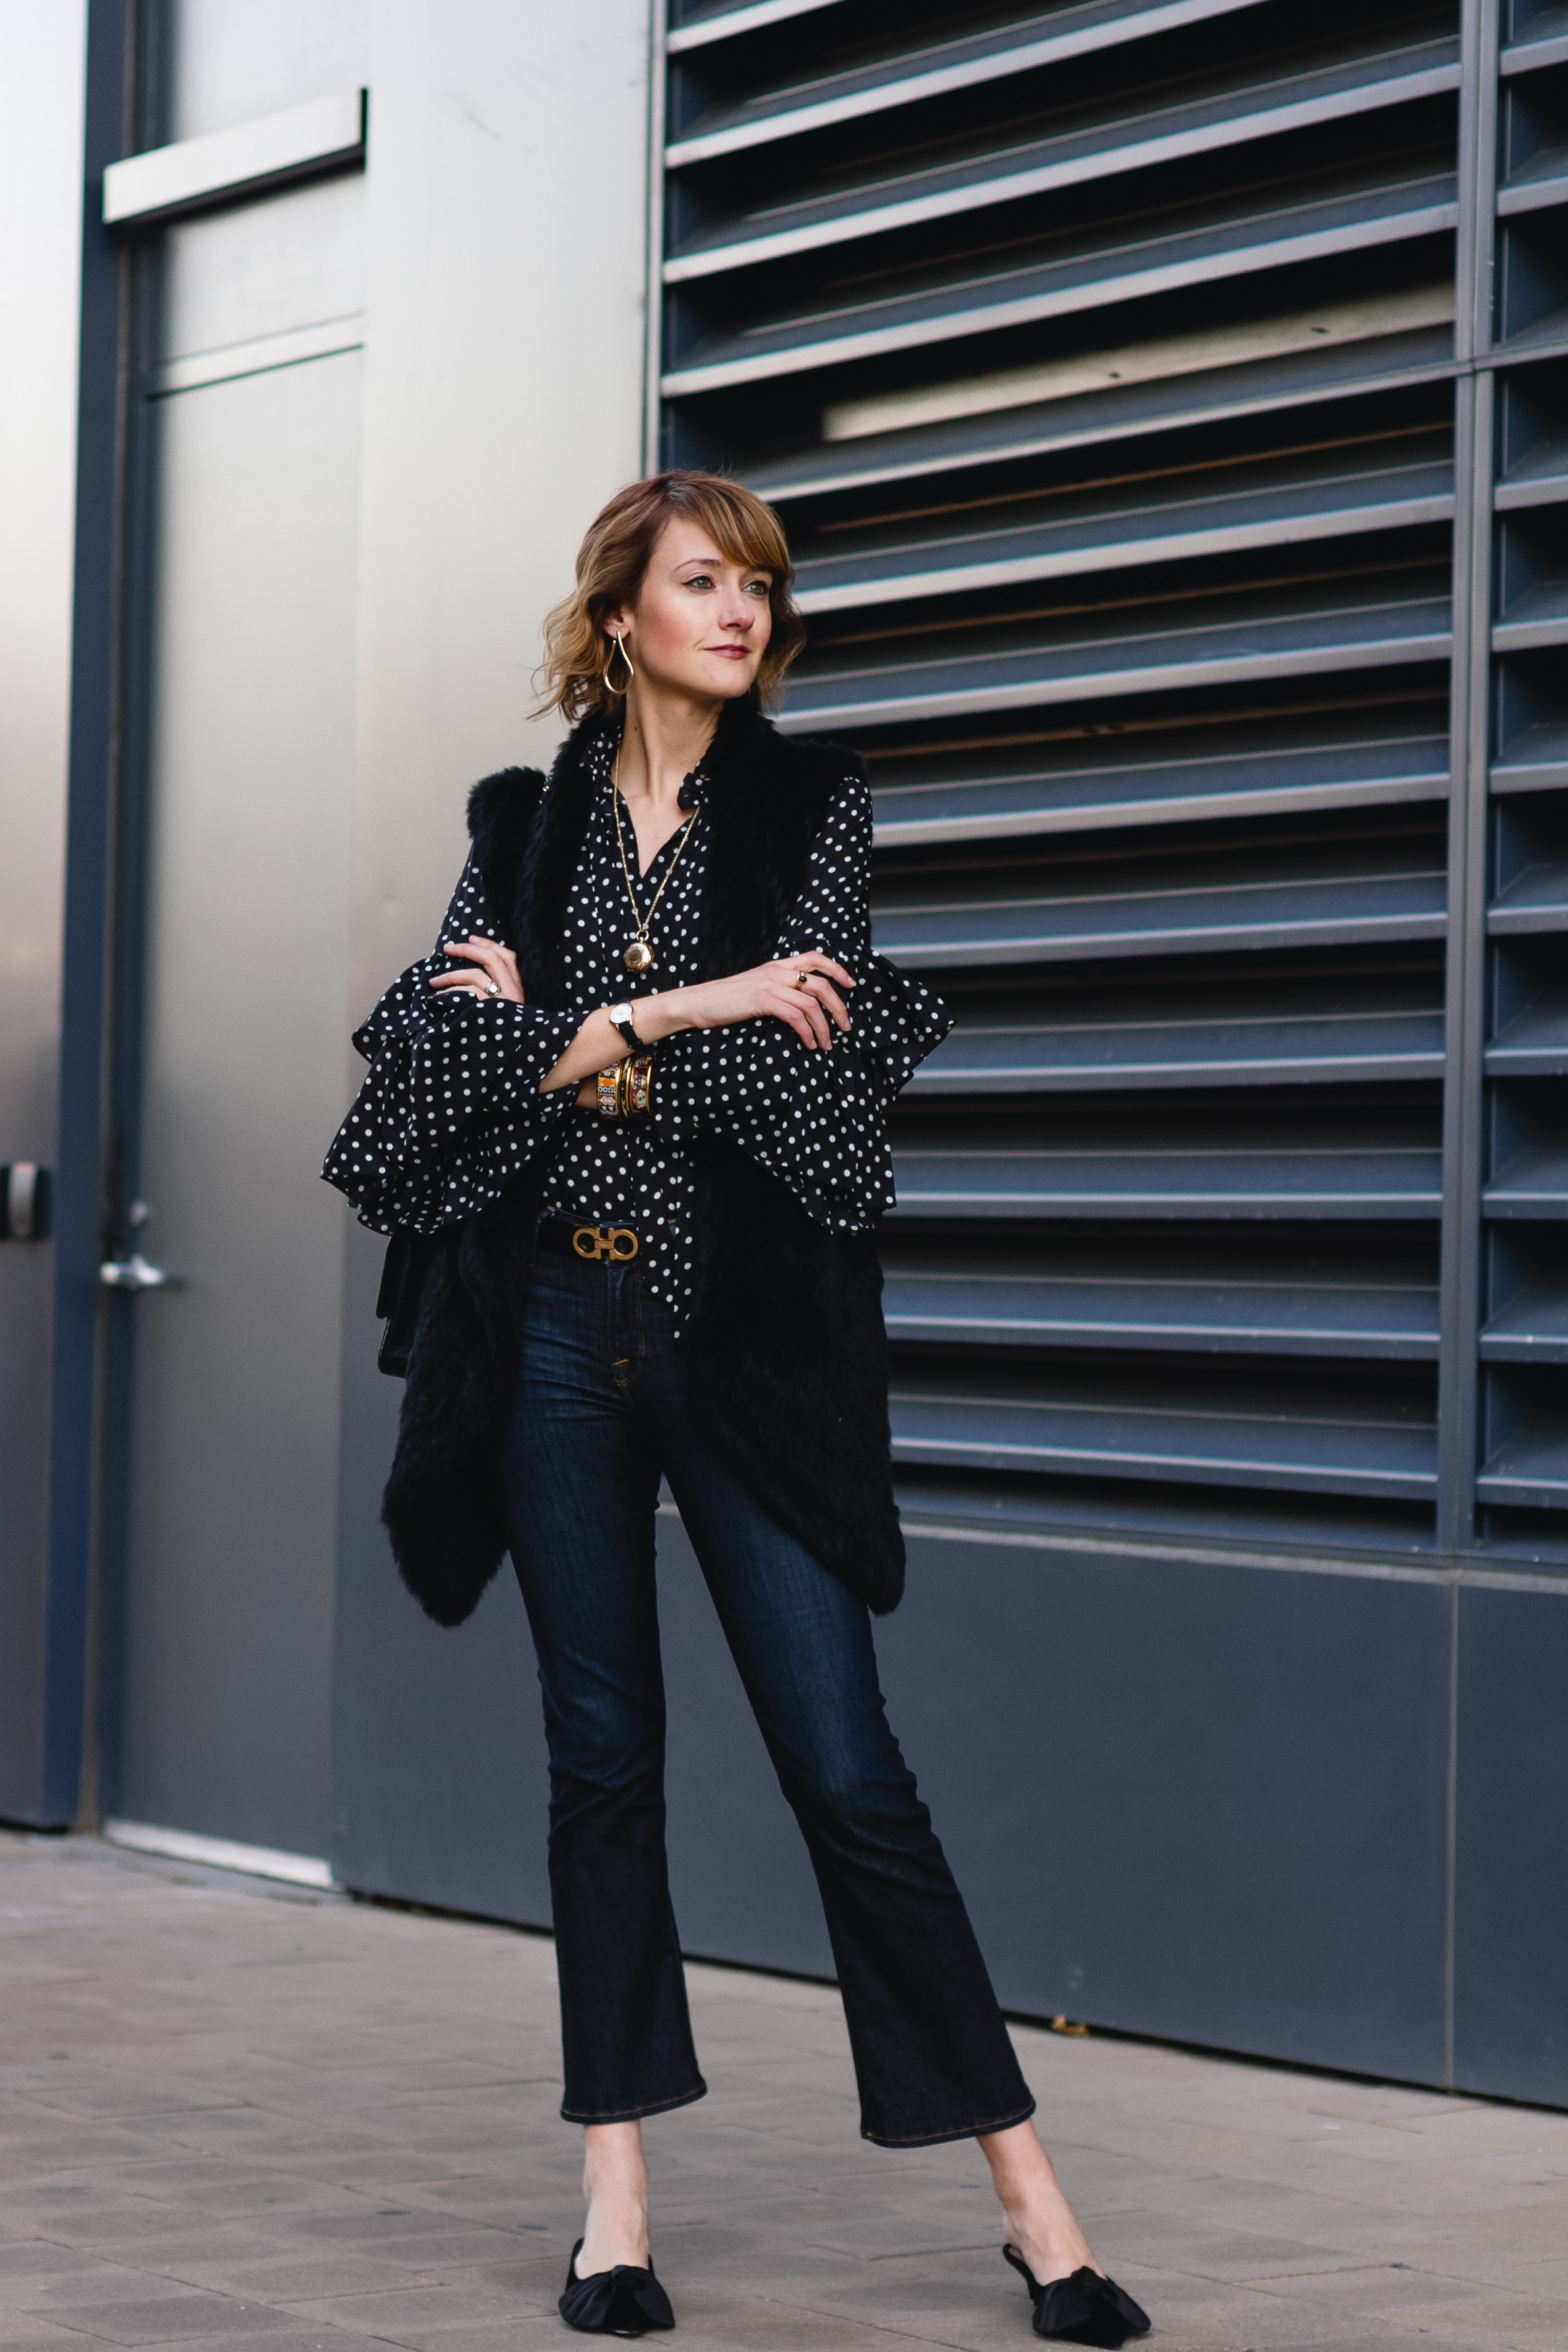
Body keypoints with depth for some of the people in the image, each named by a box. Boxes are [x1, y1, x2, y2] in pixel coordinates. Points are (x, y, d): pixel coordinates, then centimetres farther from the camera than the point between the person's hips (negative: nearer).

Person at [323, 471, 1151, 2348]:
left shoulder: (811, 799, 5)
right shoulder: (523, 821, 10)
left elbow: (815, 1042, -9)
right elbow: (430, 1045, -3)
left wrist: (571, 1030, -7)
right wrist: (696, 1010, -10)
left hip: (748, 1330, -2)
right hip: (557, 1325, 2)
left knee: (844, 1766, -4)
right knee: (601, 1756, 6)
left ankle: (1025, 2190, 2)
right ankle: (616, 2193, 13)